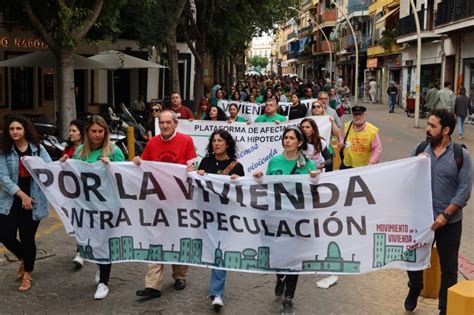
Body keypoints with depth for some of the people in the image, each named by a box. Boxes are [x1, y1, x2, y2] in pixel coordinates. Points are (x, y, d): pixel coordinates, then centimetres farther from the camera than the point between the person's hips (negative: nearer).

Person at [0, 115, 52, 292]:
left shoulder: (38, 148, 0)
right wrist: (22, 195, -15)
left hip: (34, 201, -1)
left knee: (27, 238, 4)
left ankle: (27, 274, 24)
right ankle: (23, 259, 30)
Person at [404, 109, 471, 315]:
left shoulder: (461, 155, -8)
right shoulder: (419, 150, -1)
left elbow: (464, 189, -10)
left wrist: (445, 215, -16)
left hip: (449, 222, -2)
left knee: (448, 267, 9)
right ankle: (414, 290, 45)